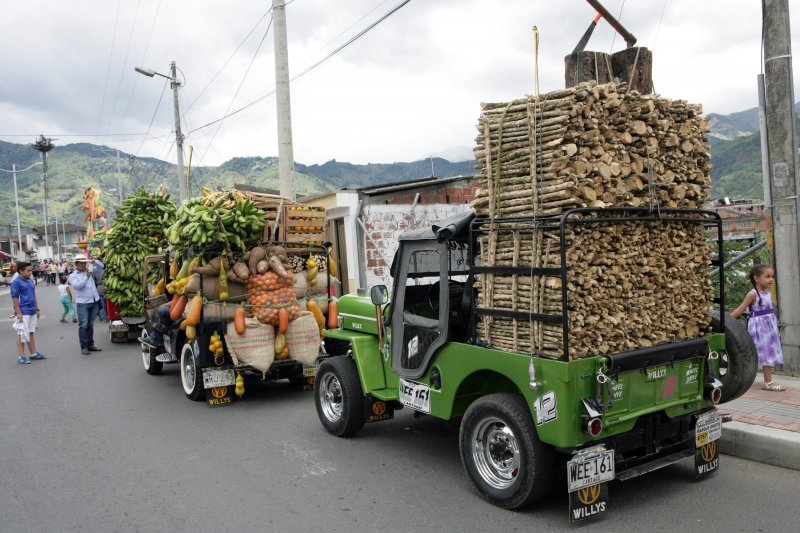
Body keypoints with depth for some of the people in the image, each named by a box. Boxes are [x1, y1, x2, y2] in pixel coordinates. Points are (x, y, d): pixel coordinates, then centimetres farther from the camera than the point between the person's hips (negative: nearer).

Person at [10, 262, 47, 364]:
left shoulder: (31, 281, 12)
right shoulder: (16, 282, -11)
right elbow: (15, 298, -13)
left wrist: (37, 309, 18)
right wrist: (18, 313, -15)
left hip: (32, 312, 7)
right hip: (23, 313, -7)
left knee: (31, 333, 15)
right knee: (22, 334, -1)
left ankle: (33, 353, 22)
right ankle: (21, 356, 5)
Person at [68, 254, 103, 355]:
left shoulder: (89, 271, 12)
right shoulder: (72, 276, 1)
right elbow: (78, 286, -15)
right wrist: (87, 277, -25)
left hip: (94, 302, 4)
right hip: (83, 304, -4)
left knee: (90, 325, 12)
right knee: (83, 326, -5)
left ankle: (90, 345, 20)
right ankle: (84, 347, 1)